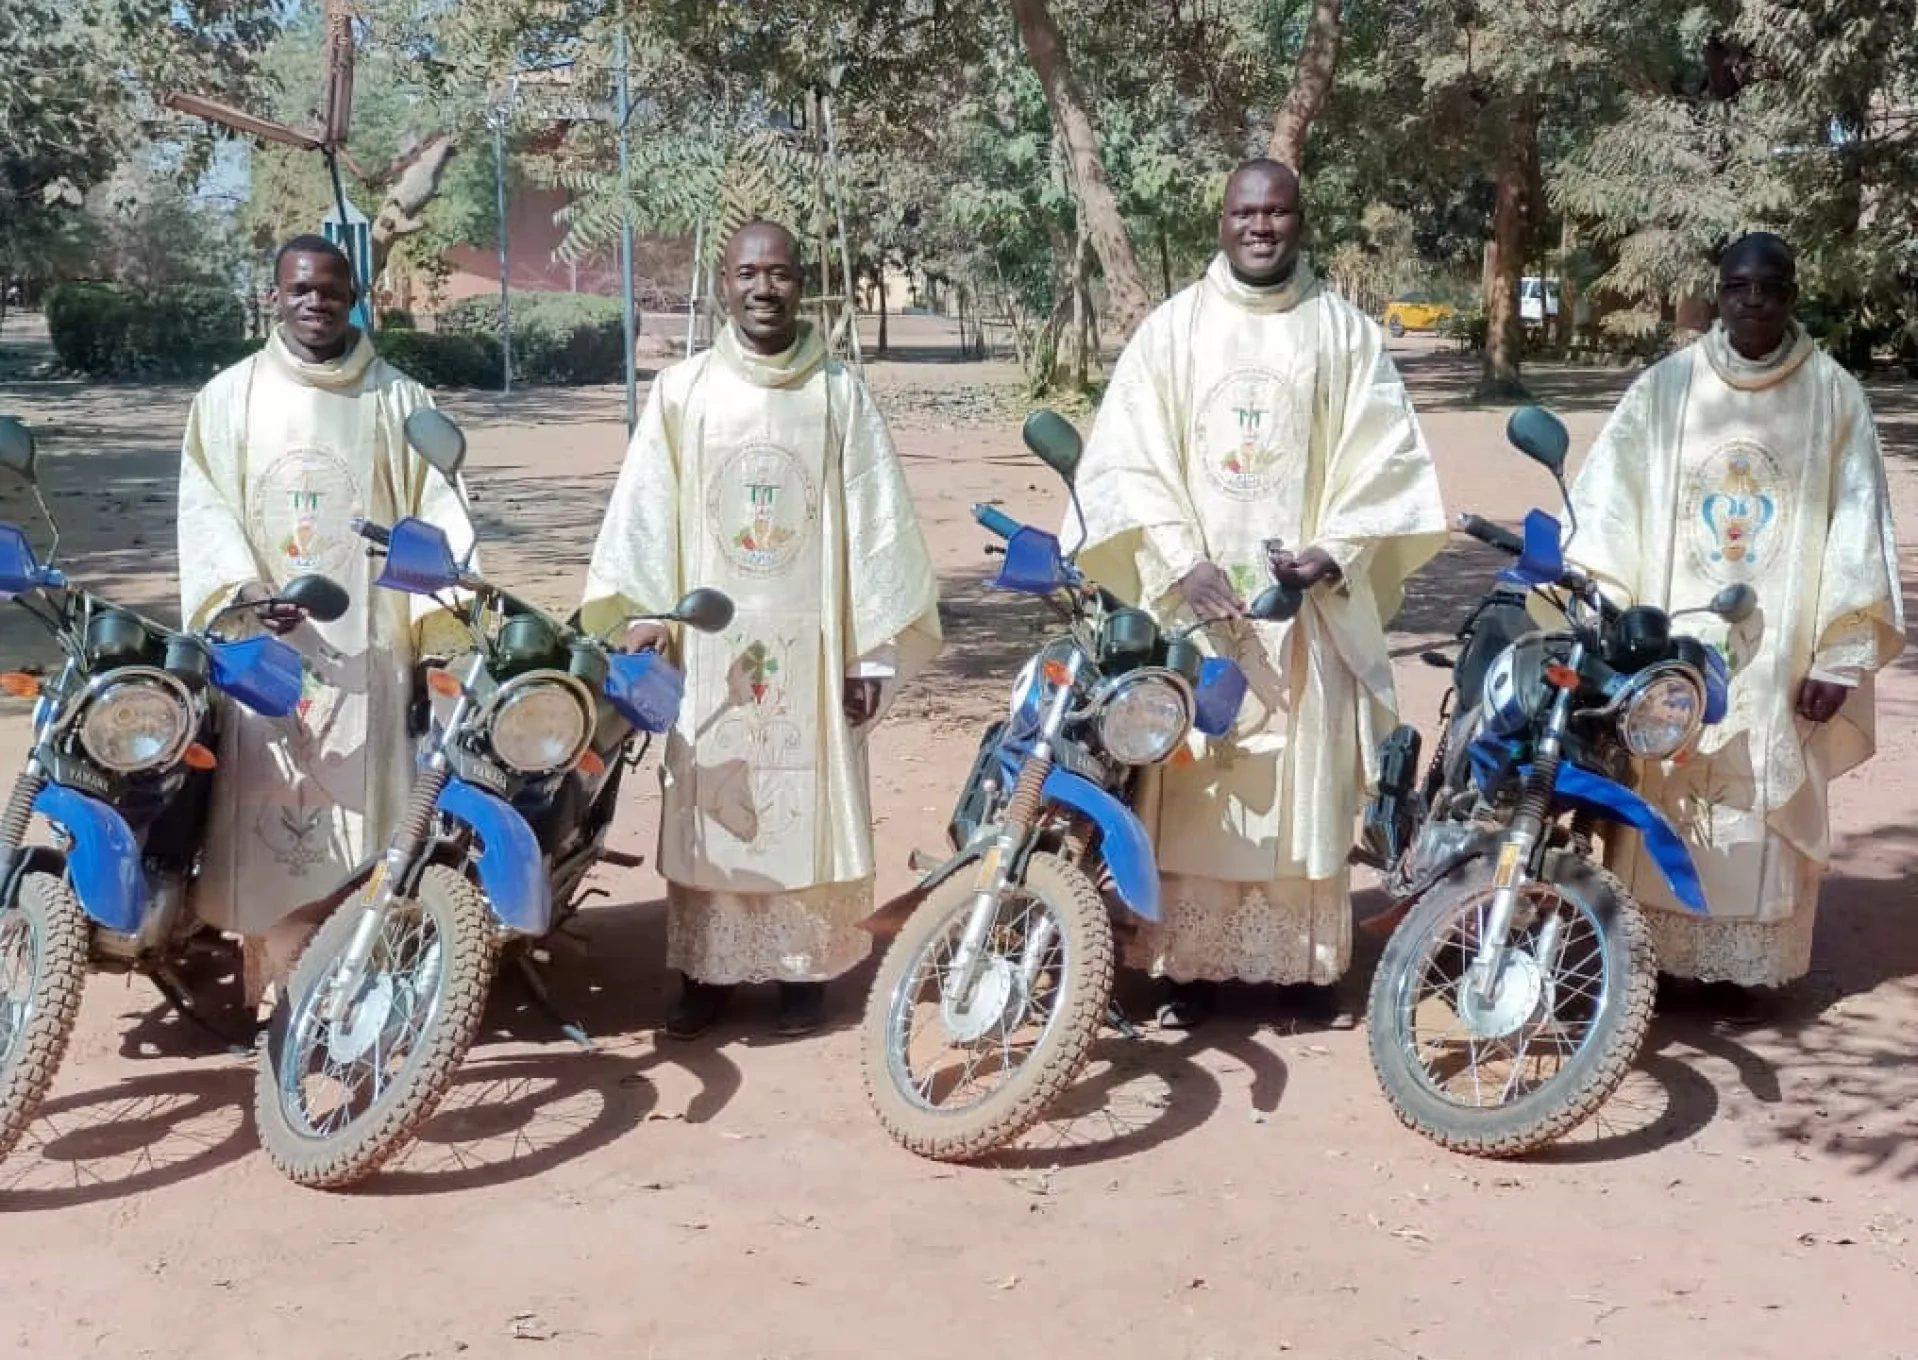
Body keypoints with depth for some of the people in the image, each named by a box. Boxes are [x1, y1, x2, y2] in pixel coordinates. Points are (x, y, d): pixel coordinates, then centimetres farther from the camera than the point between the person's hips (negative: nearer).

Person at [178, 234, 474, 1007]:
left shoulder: (399, 399, 10)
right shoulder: (228, 397, 11)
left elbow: (434, 508, 2)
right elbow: (203, 507, 4)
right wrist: (241, 588, -14)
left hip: (366, 644, 0)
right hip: (261, 643, 0)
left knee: (364, 819, -2)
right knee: (270, 821, -3)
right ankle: (280, 991, 3)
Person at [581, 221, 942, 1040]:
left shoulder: (840, 395, 3)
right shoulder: (681, 392, 4)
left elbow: (876, 524, 1)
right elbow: (644, 508, 1)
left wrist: (875, 649, -3)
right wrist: (640, 610, -12)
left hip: (811, 640, 0)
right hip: (709, 638, 1)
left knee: (809, 804, 4)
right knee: (707, 805, 4)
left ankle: (803, 970, 15)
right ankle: (704, 970, 14)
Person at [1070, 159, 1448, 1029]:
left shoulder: (1344, 332, 7)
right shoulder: (1172, 328, 6)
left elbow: (1385, 458, 2)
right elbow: (1126, 459, -1)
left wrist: (1334, 555, -12)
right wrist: (1181, 563, -12)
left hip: (1308, 605, 0)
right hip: (1193, 599, 0)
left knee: (1307, 787, 4)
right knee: (1192, 792, 0)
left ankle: (1311, 960, 14)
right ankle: (1190, 965, 7)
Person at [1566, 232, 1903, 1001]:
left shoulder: (1834, 397, 0)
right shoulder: (1663, 389, 1)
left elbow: (1856, 531, -2)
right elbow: (1604, 509, -3)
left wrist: (1839, 655, -7)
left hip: (1778, 656, 0)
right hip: (1668, 649, 0)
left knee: (1764, 820, 6)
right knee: (1660, 815, 5)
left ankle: (1746, 967, 18)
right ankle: (1646, 956, 17)